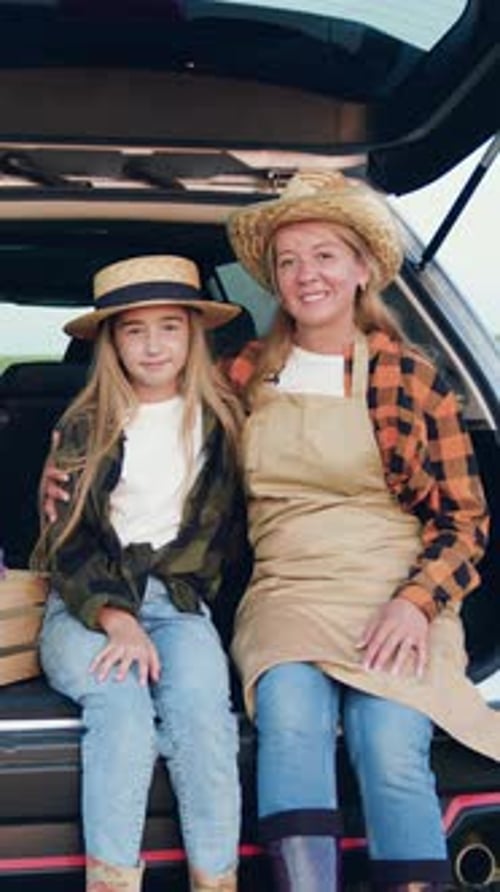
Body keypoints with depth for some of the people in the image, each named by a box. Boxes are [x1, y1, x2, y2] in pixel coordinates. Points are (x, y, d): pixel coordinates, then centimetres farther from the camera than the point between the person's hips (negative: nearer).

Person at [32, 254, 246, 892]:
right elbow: (69, 544, 1)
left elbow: (220, 528, 15)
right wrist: (117, 619, -16)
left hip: (178, 601, 1)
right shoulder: (83, 428, 7)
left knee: (200, 702, -32)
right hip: (83, 607, 0)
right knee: (122, 704, -33)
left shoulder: (220, 420, 11)